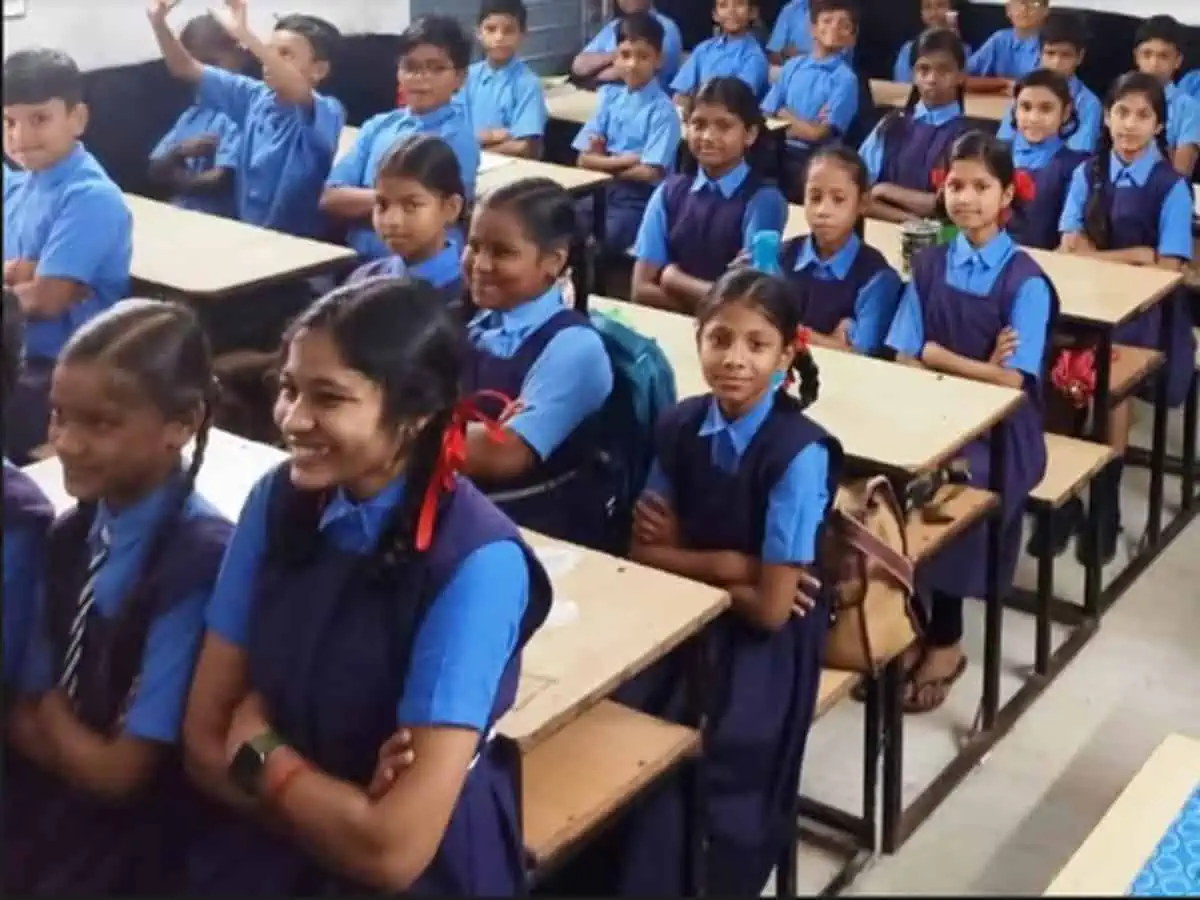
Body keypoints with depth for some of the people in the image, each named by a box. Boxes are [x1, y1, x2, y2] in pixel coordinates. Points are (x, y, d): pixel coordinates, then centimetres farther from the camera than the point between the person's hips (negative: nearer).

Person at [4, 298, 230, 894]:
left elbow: (119, 772, -17)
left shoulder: (200, 560, -22)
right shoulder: (71, 534, 1)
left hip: (123, 849, -6)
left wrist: (50, 711, -1)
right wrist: (78, 741, -12)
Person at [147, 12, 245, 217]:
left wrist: (176, 178, 1)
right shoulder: (192, 114, 15)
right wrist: (180, 151, -8)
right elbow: (156, 172, 13)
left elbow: (221, 180, -16)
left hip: (219, 219, -7)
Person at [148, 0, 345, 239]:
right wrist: (158, 21, -8)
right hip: (245, 234, 5)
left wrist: (243, 33, -41)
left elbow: (299, 92, -35)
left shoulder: (329, 113, -13)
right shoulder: (254, 96, 6)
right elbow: (185, 68, 9)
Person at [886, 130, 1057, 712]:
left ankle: (945, 641, -5)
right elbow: (903, 360, 1)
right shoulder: (929, 265, 5)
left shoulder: (1025, 281, -7)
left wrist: (938, 357, -7)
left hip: (1001, 430, -3)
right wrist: (974, 369, -14)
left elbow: (1011, 381, -13)